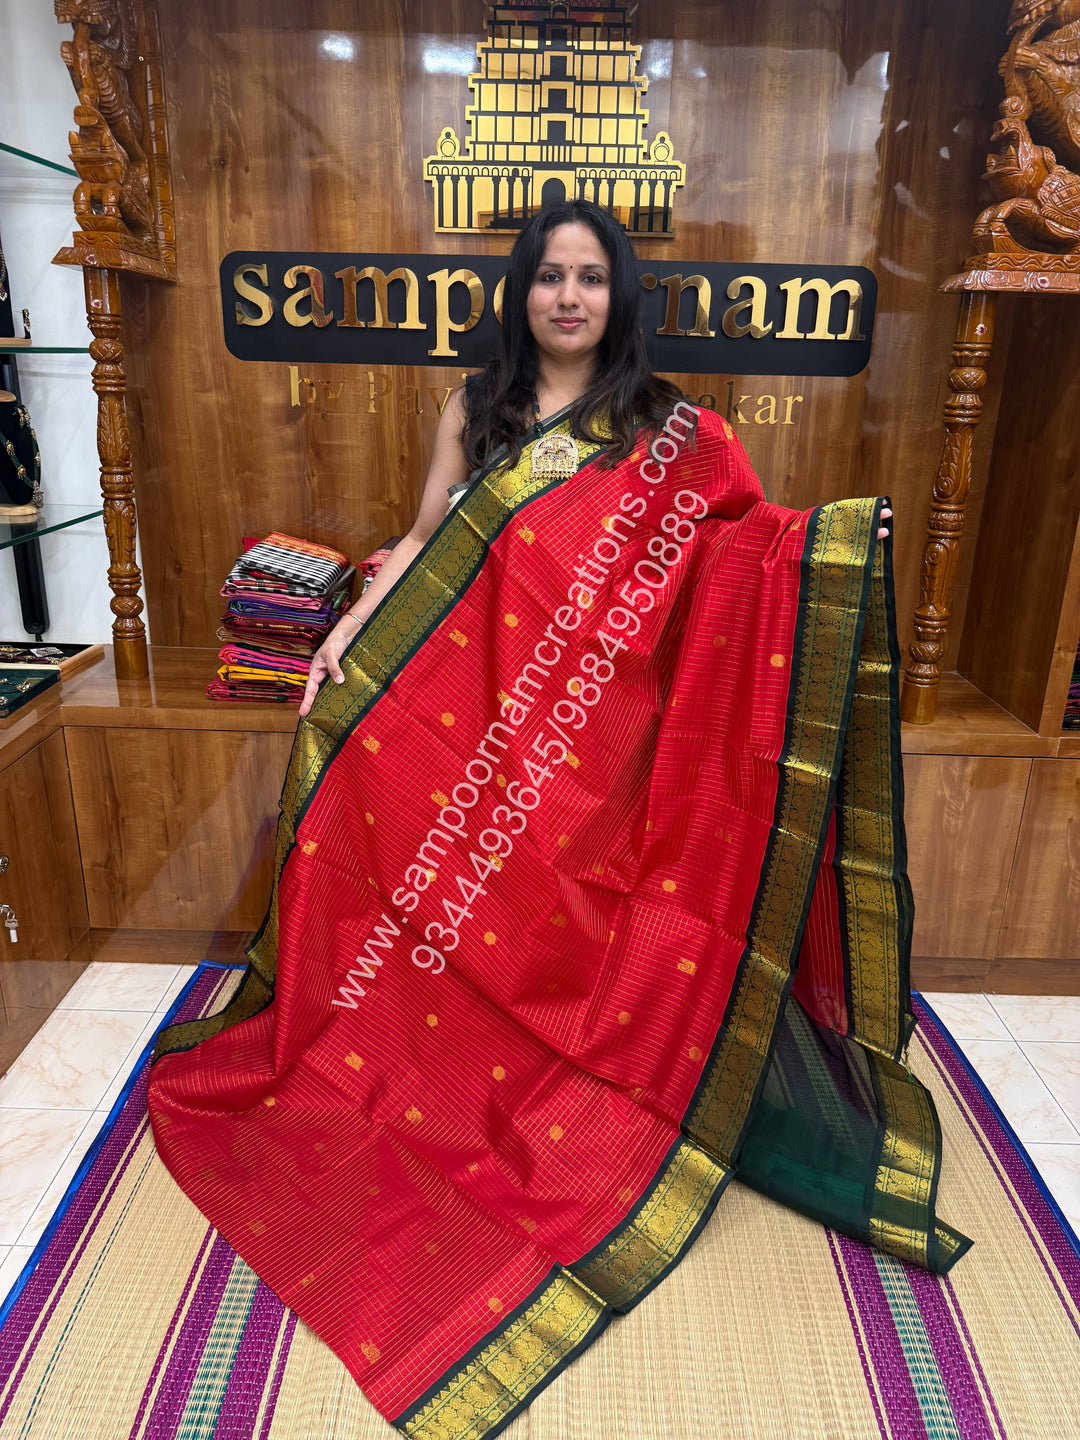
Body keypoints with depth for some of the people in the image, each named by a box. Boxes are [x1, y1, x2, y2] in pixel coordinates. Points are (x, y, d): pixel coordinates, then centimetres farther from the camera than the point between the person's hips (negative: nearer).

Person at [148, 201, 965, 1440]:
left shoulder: (665, 429, 3)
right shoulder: (475, 409, 8)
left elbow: (752, 549, 0)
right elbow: (424, 543, 8)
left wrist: (837, 537, -17)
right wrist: (350, 633, -1)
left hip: (603, 732, -1)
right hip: (480, 718, 2)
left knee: (588, 919, 8)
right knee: (476, 914, 9)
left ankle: (586, 1111, 31)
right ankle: (473, 1089, 33)